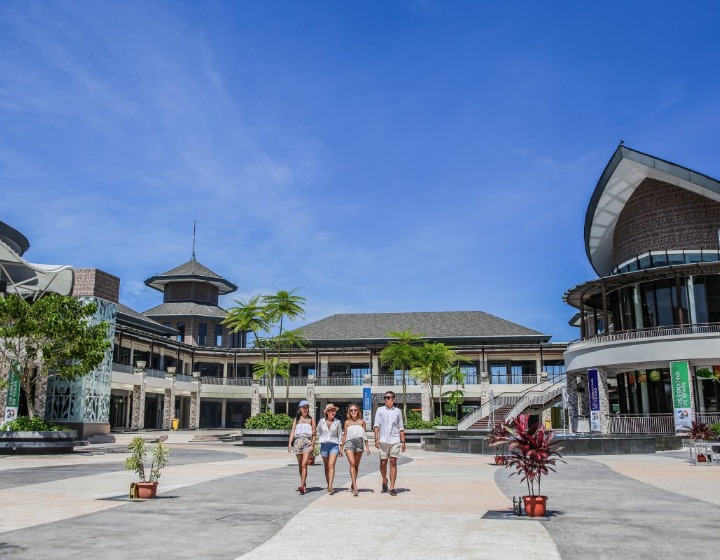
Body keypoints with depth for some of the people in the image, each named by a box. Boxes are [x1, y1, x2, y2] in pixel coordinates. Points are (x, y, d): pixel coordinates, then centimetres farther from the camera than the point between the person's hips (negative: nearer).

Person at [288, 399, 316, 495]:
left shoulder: (311, 419, 8)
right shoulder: (296, 419, 14)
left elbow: (313, 434, 5)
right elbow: (292, 432, 7)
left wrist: (312, 445, -6)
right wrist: (290, 443, -4)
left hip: (307, 442, -3)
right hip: (298, 441, 3)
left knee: (304, 464, -15)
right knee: (300, 465, 9)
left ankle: (302, 486, -22)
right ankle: (304, 485, 22)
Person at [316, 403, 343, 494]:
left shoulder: (338, 422, 5)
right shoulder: (321, 422, 7)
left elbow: (340, 435, 7)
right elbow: (318, 434, 17)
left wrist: (341, 448, 4)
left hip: (334, 445, -2)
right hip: (324, 445, 2)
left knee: (331, 465, -17)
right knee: (326, 467, 8)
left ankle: (330, 486, -26)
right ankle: (328, 485, 22)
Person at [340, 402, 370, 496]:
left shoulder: (362, 421, 9)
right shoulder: (347, 422, 9)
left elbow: (365, 435, 11)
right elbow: (345, 435, 15)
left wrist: (367, 447, 7)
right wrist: (341, 447, 15)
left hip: (359, 443, 1)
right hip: (349, 443, -1)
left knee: (356, 465, 7)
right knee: (352, 463, -17)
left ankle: (352, 486, 22)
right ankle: (355, 486, -22)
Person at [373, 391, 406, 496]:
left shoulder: (397, 411, 11)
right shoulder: (380, 410, 8)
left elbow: (401, 428, 14)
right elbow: (376, 425, 1)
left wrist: (403, 442, 9)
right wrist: (376, 439, -10)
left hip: (395, 440, 0)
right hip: (383, 440, 0)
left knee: (393, 463, -4)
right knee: (383, 463, 4)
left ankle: (392, 488, -2)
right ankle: (384, 481, 30)